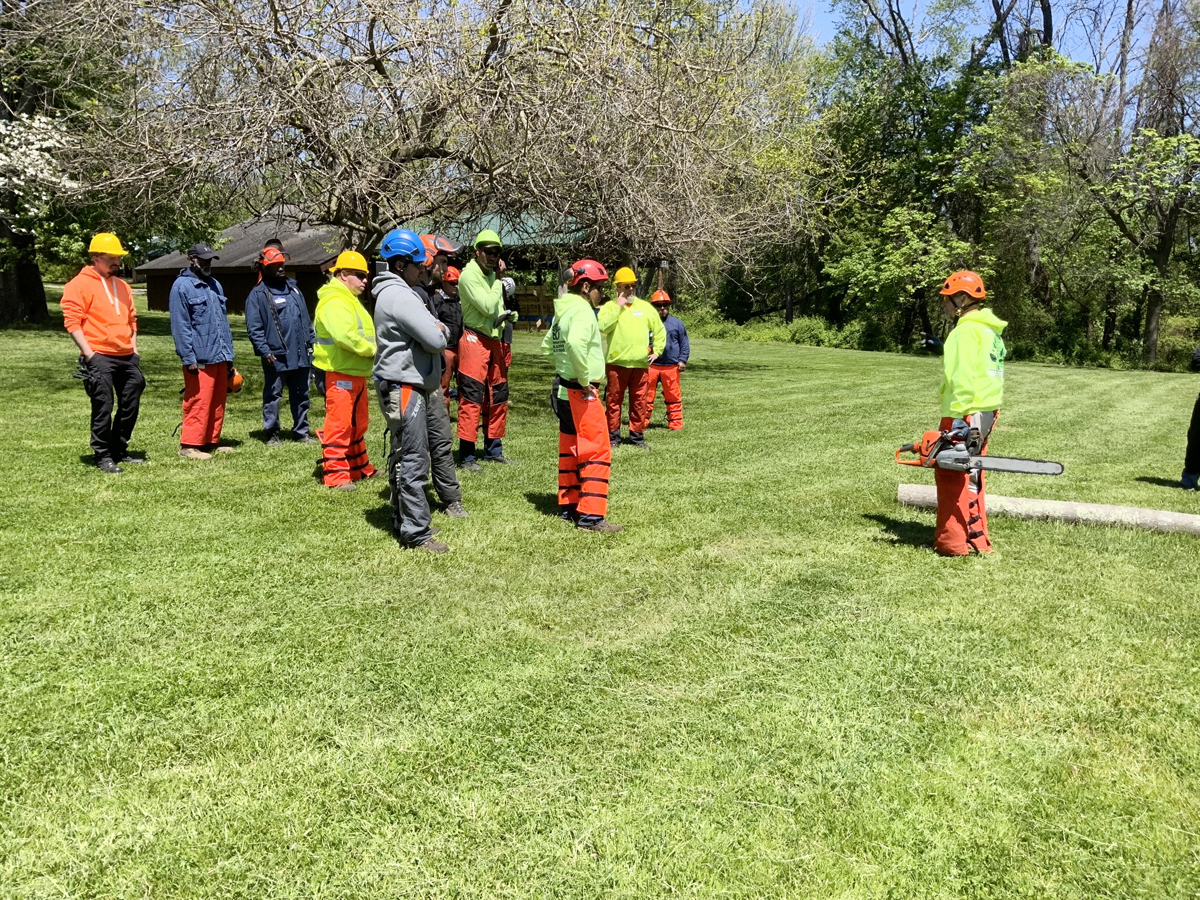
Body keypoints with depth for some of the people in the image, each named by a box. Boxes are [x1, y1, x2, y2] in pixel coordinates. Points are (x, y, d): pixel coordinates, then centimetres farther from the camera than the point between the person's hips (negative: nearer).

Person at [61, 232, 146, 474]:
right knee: (103, 408, -4)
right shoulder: (80, 284, -5)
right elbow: (71, 321, -11)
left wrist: (133, 348, 14)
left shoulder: (122, 286, 18)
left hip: (127, 357, 7)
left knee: (130, 405, 11)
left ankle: (119, 450, 24)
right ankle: (102, 456, 6)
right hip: (99, 357, -7)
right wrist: (88, 354, -15)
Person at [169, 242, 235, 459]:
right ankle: (189, 446, 1)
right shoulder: (182, 286, -6)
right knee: (198, 403, -6)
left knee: (218, 402, 11)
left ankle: (211, 442, 20)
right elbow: (180, 325, -11)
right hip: (200, 359, -7)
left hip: (220, 357, 8)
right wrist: (188, 358, -16)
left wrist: (229, 353, 16)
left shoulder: (215, 285, 19)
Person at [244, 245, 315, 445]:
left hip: (300, 353, 5)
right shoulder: (258, 294, -4)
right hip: (276, 356, -5)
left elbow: (305, 318, 18)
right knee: (272, 395, 2)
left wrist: (310, 340, 11)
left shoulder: (293, 288, 15)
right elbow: (253, 328, -8)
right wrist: (265, 351, -15)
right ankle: (272, 434, 12)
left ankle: (302, 431, 20)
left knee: (301, 395, 11)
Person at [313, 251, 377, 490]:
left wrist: (372, 350, 3)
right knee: (339, 423, -7)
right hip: (339, 372, -11)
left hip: (355, 372, 11)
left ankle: (359, 468, 29)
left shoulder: (350, 299, 20)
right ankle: (335, 475, -3)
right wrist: (372, 350, -19)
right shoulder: (334, 301, -16)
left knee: (358, 423, 18)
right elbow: (345, 336, -29)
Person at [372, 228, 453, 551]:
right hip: (404, 387, -11)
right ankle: (417, 533, -5)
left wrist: (436, 329, -2)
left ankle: (402, 521, 26)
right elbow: (435, 340, -21)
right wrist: (438, 330, 0)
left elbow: (440, 331, 19)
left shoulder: (393, 292, 17)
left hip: (404, 385, 11)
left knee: (402, 457, 16)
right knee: (414, 460, -9)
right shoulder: (400, 296, -17)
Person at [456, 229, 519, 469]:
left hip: (494, 340, 9)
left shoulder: (492, 275, 16)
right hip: (475, 340, -9)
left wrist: (506, 315, 5)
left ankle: (493, 450, 22)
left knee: (498, 397, 12)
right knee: (471, 398, -10)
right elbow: (488, 307, -18)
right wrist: (498, 280, -9)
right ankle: (466, 456, -8)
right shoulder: (469, 276, -11)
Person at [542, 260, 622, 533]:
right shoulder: (582, 310, -15)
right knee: (598, 452, -7)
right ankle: (591, 515, -8)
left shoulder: (562, 311, 14)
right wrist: (585, 378, -23)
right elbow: (576, 343, -34)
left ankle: (568, 507, 23)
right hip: (582, 392, -10)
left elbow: (547, 345, 25)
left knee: (570, 449, 16)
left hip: (564, 389, 10)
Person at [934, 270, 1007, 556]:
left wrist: (960, 419, -26)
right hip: (986, 414, 10)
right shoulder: (990, 331, 17)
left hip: (965, 416, -10)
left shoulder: (966, 331, -13)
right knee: (971, 476, 16)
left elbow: (962, 377, -22)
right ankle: (977, 540, 21)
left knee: (952, 477, -4)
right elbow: (987, 374, 16)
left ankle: (951, 542, -1)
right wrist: (982, 418, 16)